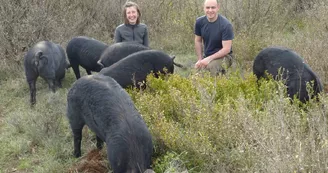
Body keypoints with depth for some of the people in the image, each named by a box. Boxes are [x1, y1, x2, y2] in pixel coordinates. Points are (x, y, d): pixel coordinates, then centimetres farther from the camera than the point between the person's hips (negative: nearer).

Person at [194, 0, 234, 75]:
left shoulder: (226, 25, -21)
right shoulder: (199, 22, -6)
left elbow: (227, 49, -22)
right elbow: (198, 41, 7)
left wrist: (209, 59, -28)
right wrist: (200, 60, -2)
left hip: (223, 56, -5)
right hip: (206, 55, 6)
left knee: (213, 66, -37)